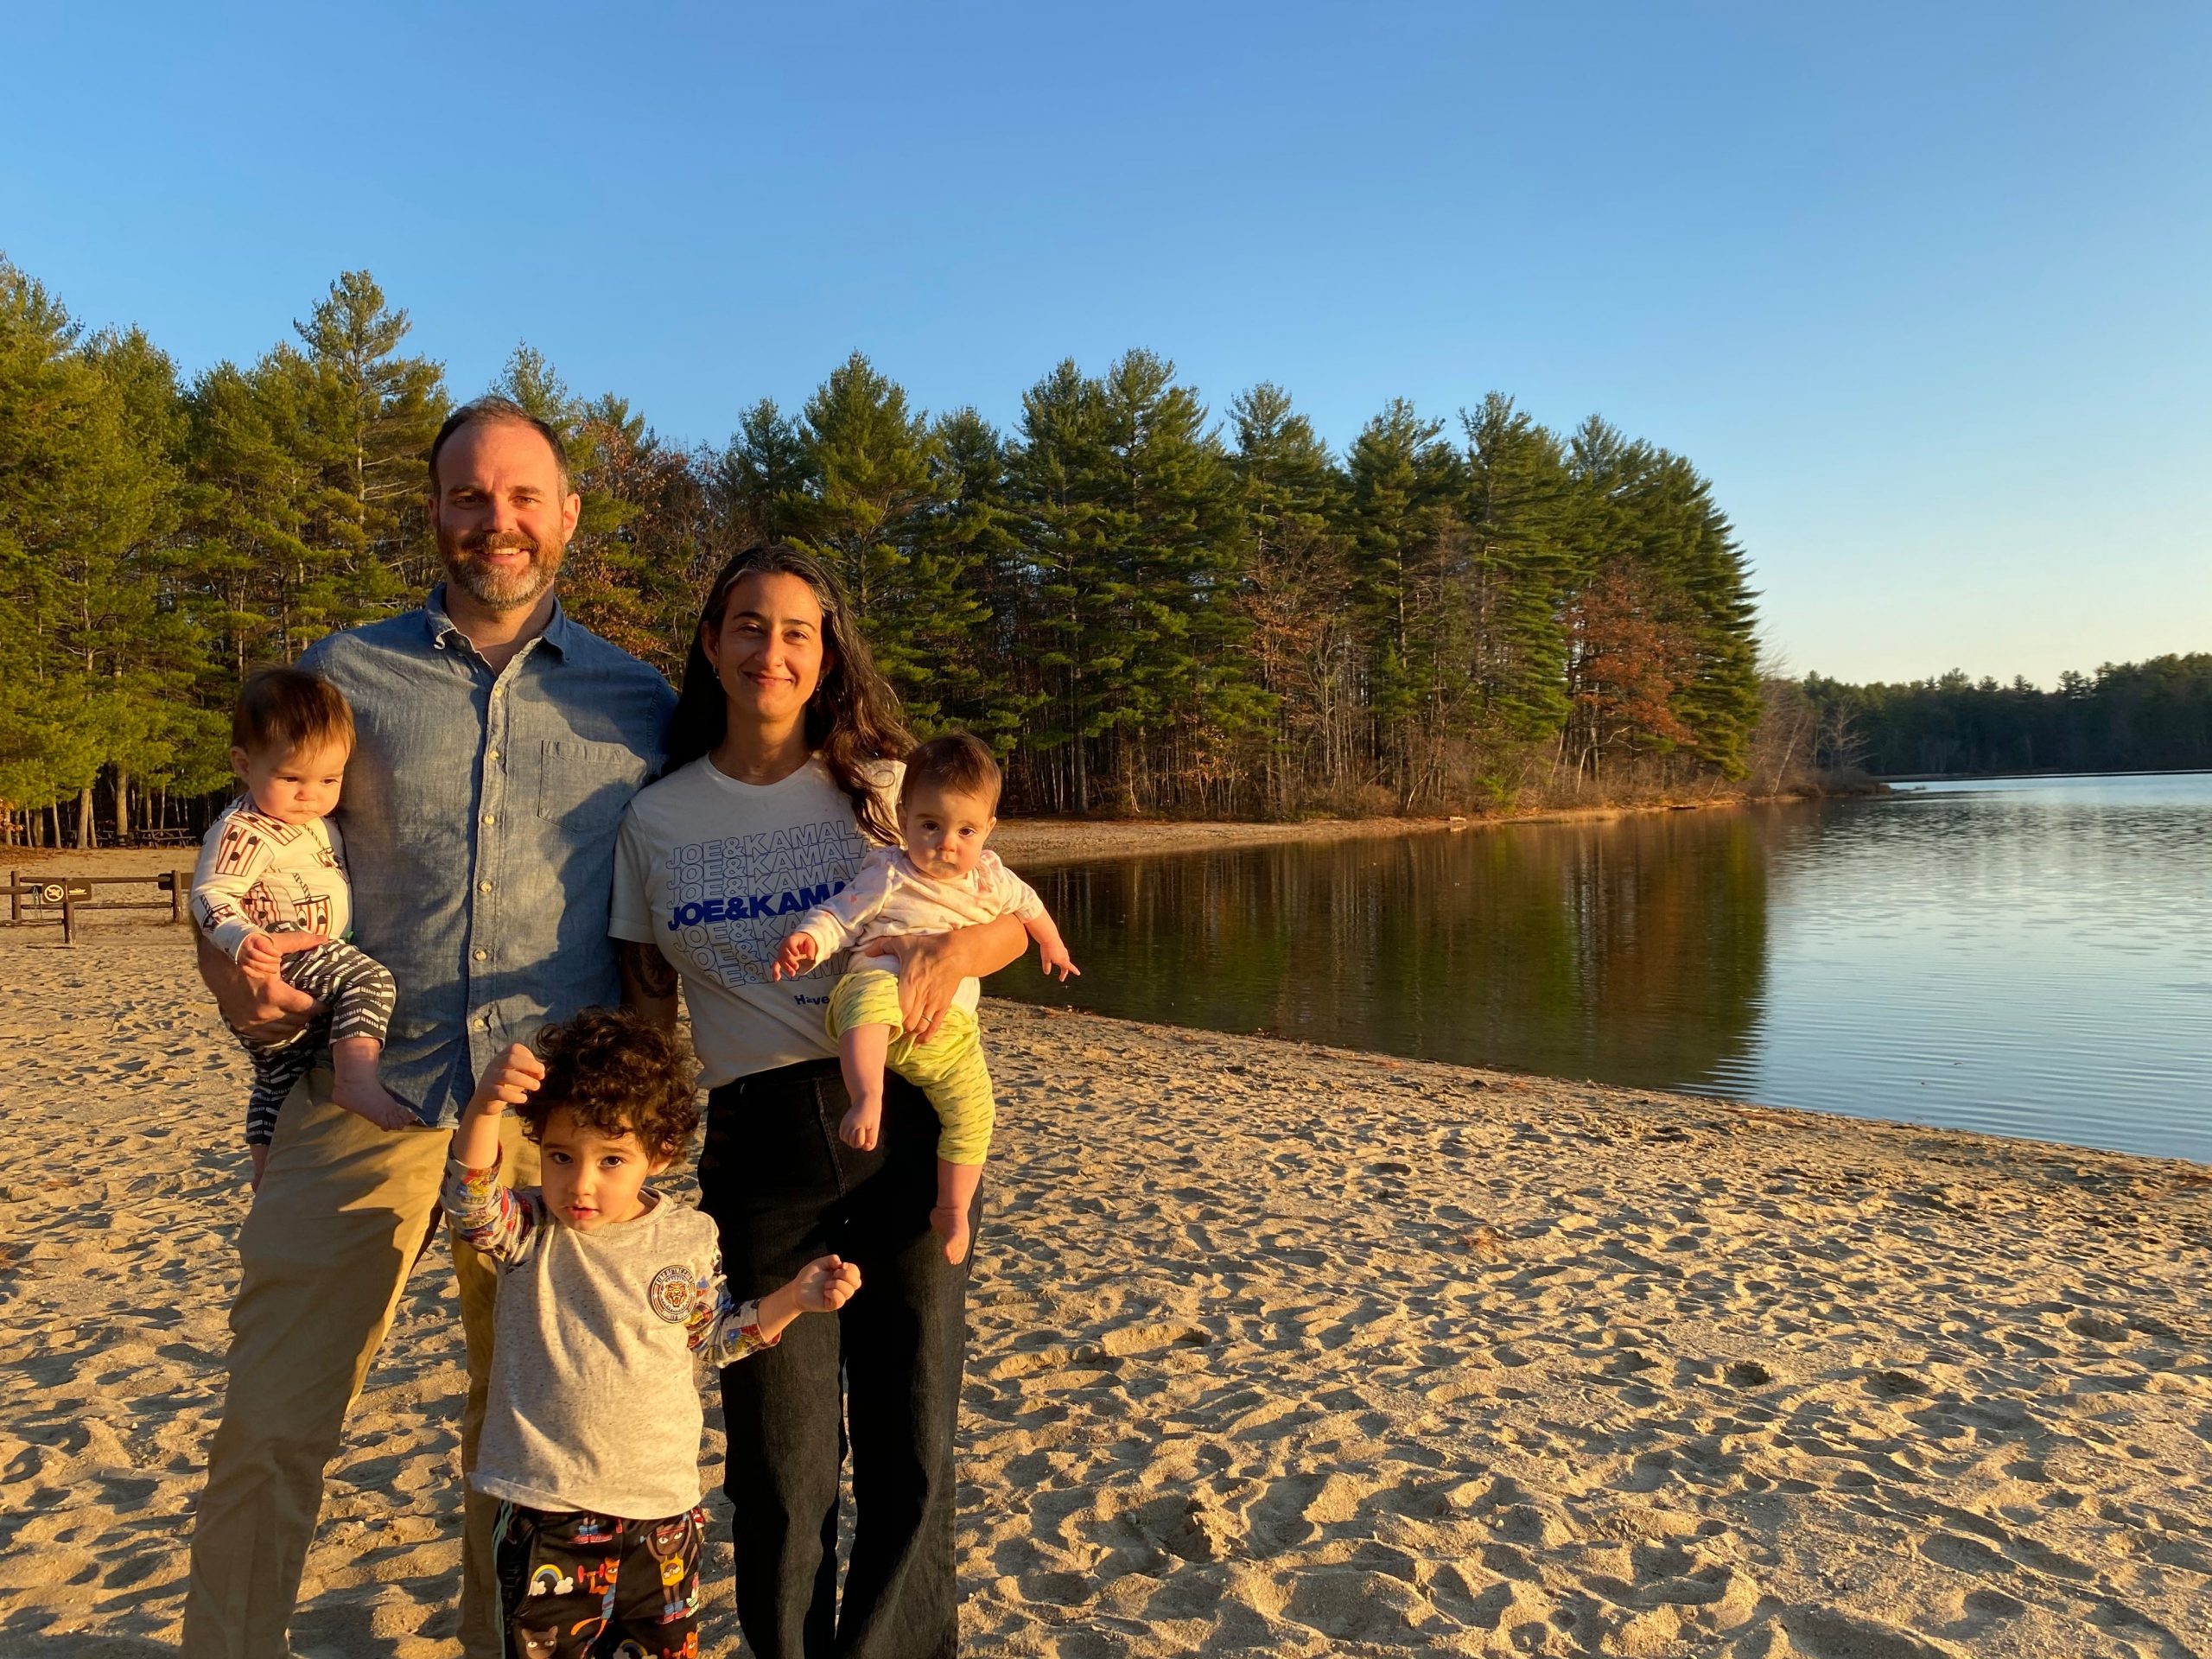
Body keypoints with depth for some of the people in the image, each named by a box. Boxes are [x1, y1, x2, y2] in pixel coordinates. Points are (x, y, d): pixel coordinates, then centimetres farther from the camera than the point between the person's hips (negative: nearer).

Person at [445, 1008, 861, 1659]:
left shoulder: (690, 1238, -4)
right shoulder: (530, 1231, -8)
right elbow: (471, 1204, -30)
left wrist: (794, 1297, -5)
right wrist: (484, 1109, -47)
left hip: (661, 1507, 2)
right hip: (544, 1508, -1)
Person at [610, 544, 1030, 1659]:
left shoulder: (883, 786, 5)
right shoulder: (656, 819, 8)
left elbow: (1007, 920, 5)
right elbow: (645, 998, 12)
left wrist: (951, 950, -17)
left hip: (911, 1124, 0)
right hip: (759, 1143, 0)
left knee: (911, 1443, 7)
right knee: (783, 1465, 6)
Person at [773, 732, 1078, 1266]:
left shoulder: (991, 880, 14)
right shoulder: (888, 876, 1)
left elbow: (1029, 905, 34)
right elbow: (838, 915, -2)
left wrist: (1052, 944, 49)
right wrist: (808, 940, -23)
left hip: (950, 1027, 5)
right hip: (882, 986, -4)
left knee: (972, 1114, -6)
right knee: (870, 1001, -41)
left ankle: (951, 1212, 12)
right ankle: (868, 1100, -52)